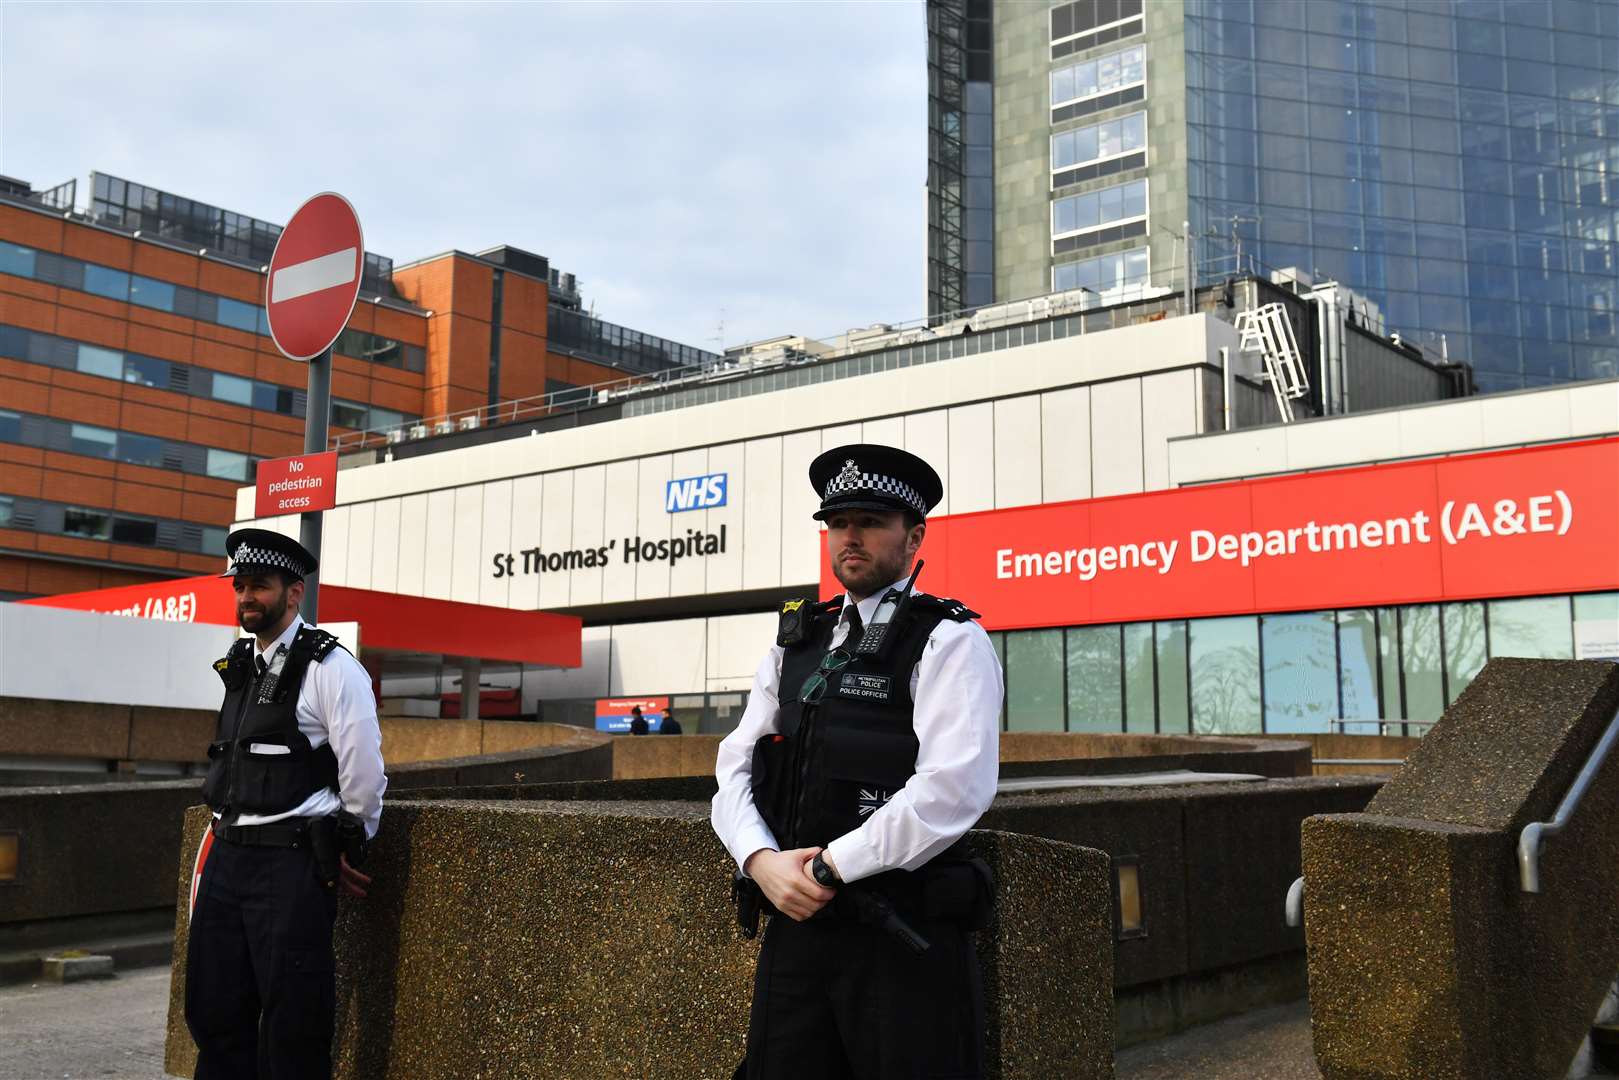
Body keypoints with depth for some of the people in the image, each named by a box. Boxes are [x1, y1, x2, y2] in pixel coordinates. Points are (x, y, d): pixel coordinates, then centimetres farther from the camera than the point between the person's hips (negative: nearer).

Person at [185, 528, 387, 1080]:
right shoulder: (239, 666, 13)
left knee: (292, 1024, 0)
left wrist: (350, 849, 2)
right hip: (227, 855, 8)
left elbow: (364, 773, -9)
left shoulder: (330, 667, -10)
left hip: (291, 863, -7)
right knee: (212, 1011, 13)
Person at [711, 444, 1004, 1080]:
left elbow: (954, 788, -18)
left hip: (902, 938, -5)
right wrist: (763, 860, -9)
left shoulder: (949, 641, -5)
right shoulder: (795, 642, 14)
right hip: (793, 924, 6)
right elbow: (735, 770, 10)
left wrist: (828, 867, -15)